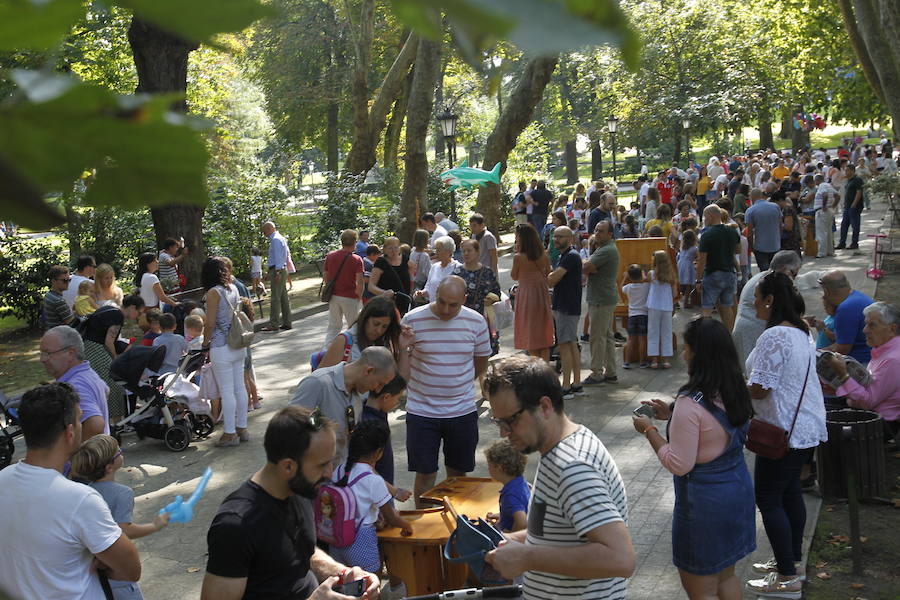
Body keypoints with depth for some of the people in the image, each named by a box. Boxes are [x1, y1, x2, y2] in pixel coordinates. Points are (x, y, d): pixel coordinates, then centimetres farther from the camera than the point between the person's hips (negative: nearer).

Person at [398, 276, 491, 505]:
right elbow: (403, 374, -8)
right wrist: (403, 348, -24)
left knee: (458, 473, 14)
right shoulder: (413, 320, -10)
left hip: (463, 411, 2)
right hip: (422, 411, -2)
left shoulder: (476, 322, -4)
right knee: (425, 475, 6)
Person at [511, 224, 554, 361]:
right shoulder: (544, 256, 1)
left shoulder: (519, 257, -13)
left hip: (526, 294, -5)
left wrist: (517, 253, -2)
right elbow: (548, 275, 7)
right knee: (544, 334, 11)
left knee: (530, 335, 5)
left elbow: (514, 277, -1)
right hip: (542, 293, 5)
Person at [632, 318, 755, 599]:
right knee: (726, 577, 24)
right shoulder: (735, 392, 0)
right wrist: (671, 415, 12)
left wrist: (650, 431, -11)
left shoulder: (690, 404, -26)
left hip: (704, 500, -9)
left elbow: (679, 465, -23)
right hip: (739, 489, 9)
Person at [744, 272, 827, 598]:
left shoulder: (773, 337, -23)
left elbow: (759, 389, -23)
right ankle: (792, 560, 32)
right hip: (806, 427, 10)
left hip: (784, 431, -10)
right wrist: (746, 377, 15)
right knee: (790, 491, 20)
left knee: (768, 499, 0)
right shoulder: (803, 332, 8)